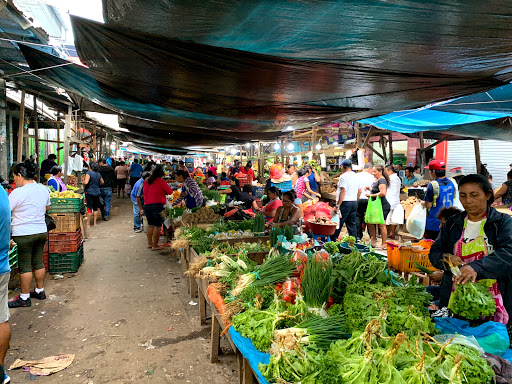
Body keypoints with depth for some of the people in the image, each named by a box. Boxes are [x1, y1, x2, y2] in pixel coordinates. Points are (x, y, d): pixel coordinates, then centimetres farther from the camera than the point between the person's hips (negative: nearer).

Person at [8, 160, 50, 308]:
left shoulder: (19, 192, -17)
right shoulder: (44, 189, 4)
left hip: (23, 234, -7)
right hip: (41, 231, 7)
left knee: (24, 266, 3)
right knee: (38, 262, 16)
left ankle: (24, 298, 13)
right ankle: (40, 291, 28)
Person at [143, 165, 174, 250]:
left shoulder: (146, 181, 9)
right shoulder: (160, 181, -8)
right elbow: (170, 191, -3)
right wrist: (163, 192, 16)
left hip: (146, 205, 7)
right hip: (157, 205, -7)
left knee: (150, 224, 17)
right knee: (157, 225, 0)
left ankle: (149, 243, 23)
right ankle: (155, 245, 3)